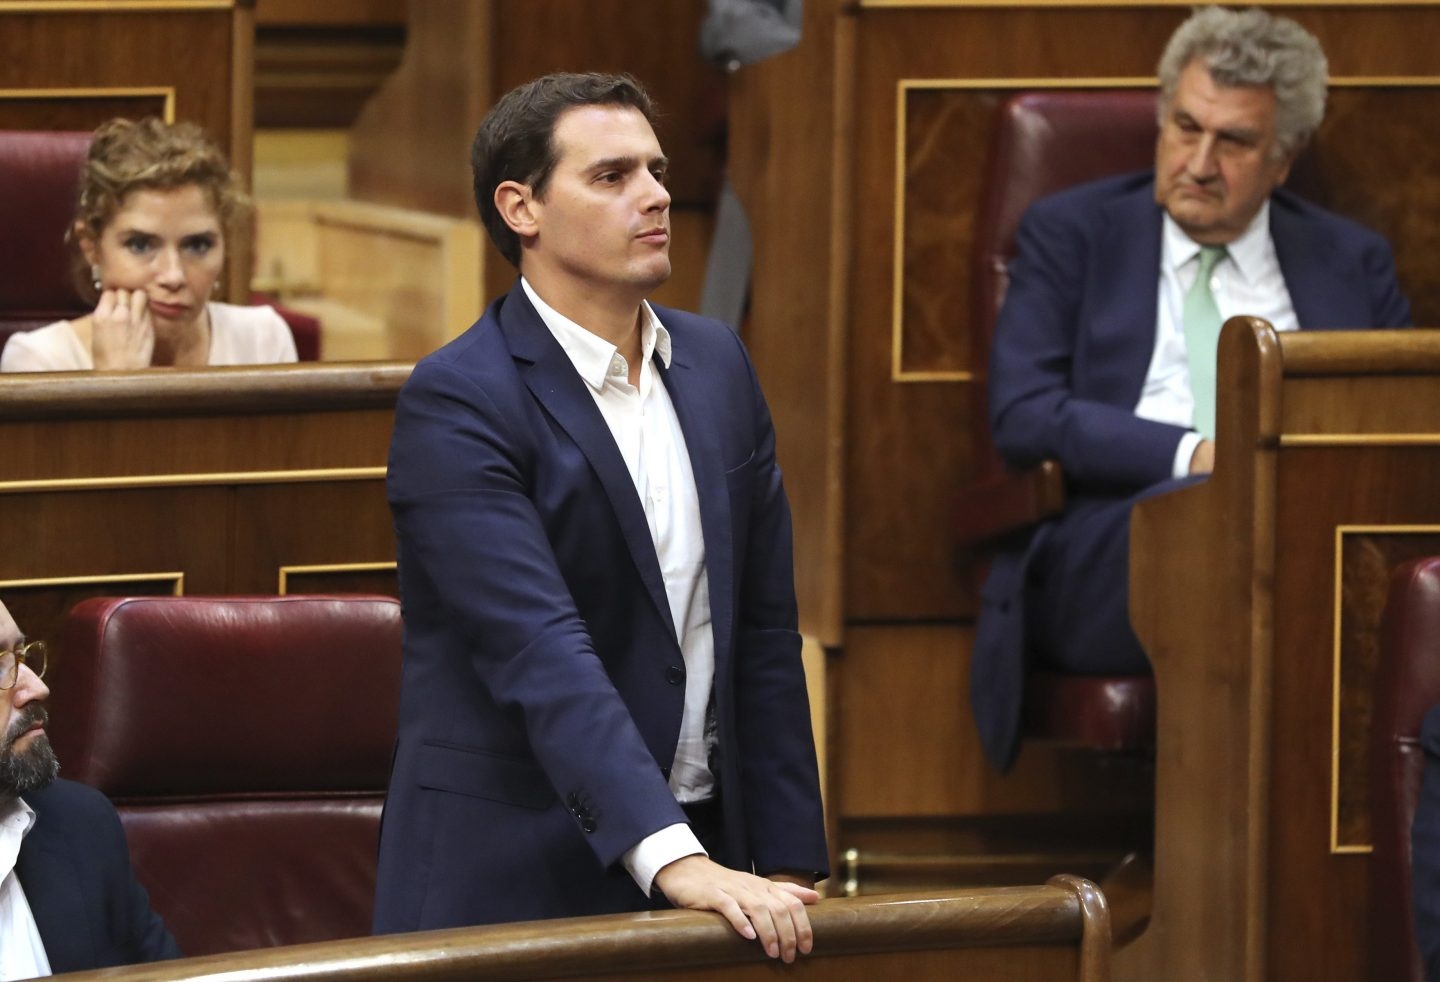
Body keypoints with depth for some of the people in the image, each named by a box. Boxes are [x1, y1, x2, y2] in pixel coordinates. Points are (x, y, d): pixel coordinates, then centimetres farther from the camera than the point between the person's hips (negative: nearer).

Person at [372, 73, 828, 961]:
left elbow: (764, 630, 10)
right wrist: (673, 860, -33)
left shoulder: (717, 364, 8)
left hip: (700, 855, 6)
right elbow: (542, 656, -24)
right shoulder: (456, 404, -13)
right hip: (510, 885, -6)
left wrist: (787, 863, 4)